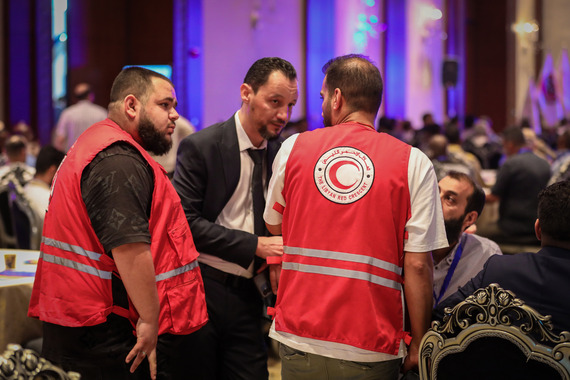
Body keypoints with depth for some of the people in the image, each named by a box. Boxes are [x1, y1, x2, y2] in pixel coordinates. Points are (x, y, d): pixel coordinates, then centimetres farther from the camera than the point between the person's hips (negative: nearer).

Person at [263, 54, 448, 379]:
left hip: (298, 339, 2)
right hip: (369, 349, -2)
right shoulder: (414, 163, -5)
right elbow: (418, 264, -9)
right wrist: (418, 346, -1)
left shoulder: (293, 147, 2)